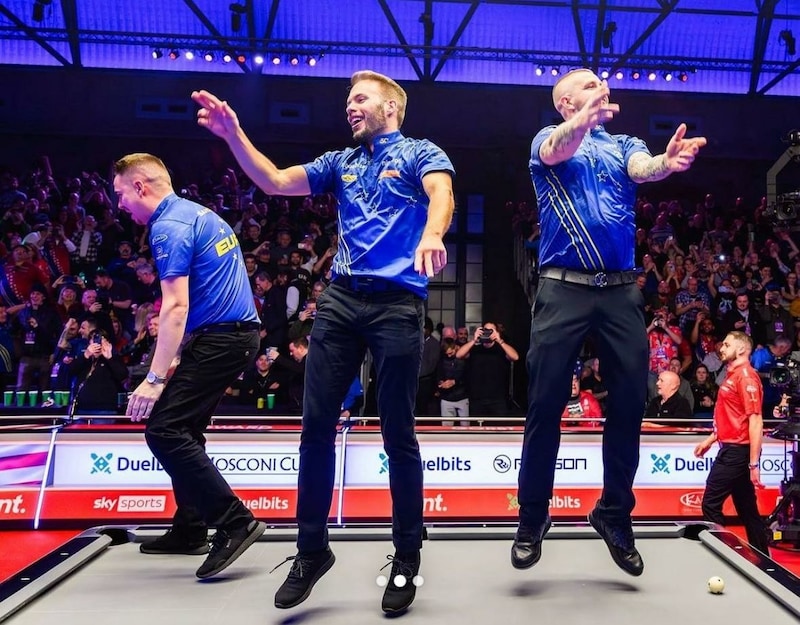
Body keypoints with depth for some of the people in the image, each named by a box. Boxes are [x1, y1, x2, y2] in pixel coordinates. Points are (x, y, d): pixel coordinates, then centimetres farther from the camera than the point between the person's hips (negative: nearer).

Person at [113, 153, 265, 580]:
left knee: (163, 430, -10)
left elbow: (175, 307, -20)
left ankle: (235, 522, -10)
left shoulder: (169, 226, -12)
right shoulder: (199, 213, 18)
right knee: (183, 430, 16)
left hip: (219, 338, -10)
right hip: (236, 332, 10)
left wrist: (155, 378, -21)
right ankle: (190, 529, 23)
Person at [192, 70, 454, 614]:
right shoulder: (341, 162, 23)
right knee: (317, 425, 3)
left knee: (398, 434, 1)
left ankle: (407, 559, 17)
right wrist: (234, 135, 3)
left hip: (398, 303, -5)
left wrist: (432, 234, -38)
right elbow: (275, 182, 16)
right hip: (340, 300, 5)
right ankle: (312, 549, 19)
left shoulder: (420, 153, 7)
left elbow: (442, 191, -16)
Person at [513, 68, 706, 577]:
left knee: (630, 405, 4)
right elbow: (556, 151, -14)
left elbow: (643, 169, -4)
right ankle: (533, 517, 13)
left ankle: (615, 514, 22)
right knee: (546, 405, -3)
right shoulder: (550, 139, 12)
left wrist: (667, 162, -29)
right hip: (564, 288, -3)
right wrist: (584, 120, -38)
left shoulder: (625, 145, 20)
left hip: (622, 291, 4)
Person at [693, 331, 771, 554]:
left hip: (737, 452, -10)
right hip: (731, 449, 10)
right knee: (747, 510, 14)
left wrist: (754, 463, -22)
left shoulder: (746, 376, -15)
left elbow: (755, 421, -20)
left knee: (710, 504, -5)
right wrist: (710, 439, 22)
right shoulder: (733, 375, 15)